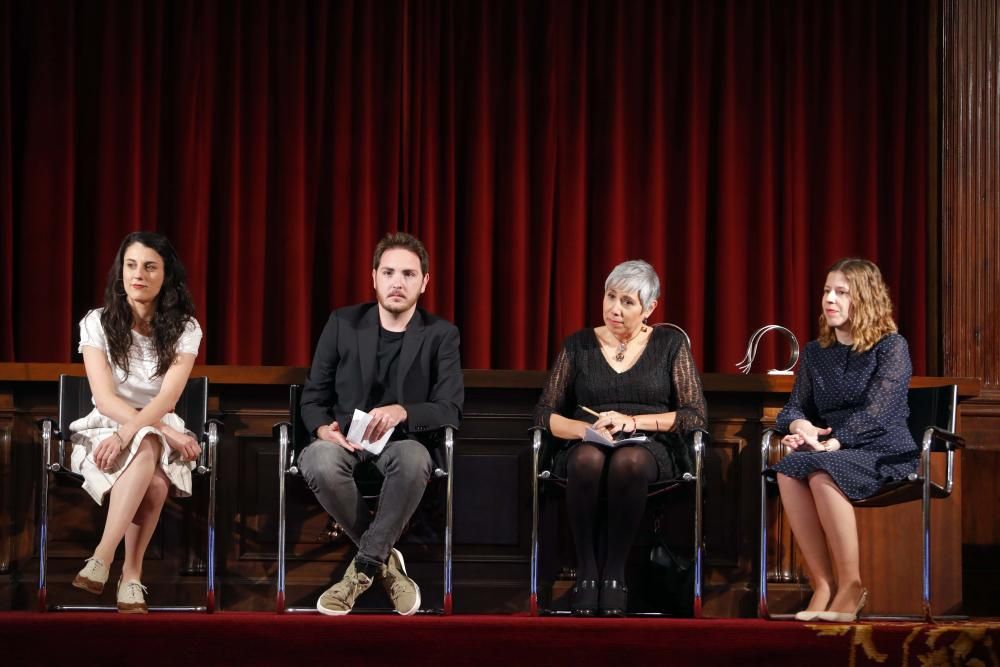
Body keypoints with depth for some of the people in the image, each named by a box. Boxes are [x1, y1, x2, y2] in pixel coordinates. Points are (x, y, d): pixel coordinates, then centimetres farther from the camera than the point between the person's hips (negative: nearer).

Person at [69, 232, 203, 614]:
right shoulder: (96, 323, -3)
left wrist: (127, 434, -33)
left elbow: (167, 398, -15)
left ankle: (103, 559, -34)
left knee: (144, 450, -36)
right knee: (150, 466, -36)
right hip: (104, 428, -1)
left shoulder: (185, 330, -1)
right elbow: (105, 398, -12)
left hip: (160, 432, 1)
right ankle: (131, 576, -37)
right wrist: (167, 433, -23)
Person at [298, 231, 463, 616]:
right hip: (344, 440, 1)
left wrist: (402, 411, -26)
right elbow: (313, 397, 7)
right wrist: (324, 428, -17)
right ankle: (385, 560, -15)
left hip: (401, 441, -1)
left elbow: (450, 410, -6)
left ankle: (363, 568, -22)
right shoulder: (343, 323, 6)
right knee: (320, 462, -37)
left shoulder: (441, 335, 2)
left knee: (414, 459, -40)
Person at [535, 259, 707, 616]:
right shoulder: (579, 345, 11)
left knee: (629, 461, -39)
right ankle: (586, 571, -30)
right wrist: (586, 428, -13)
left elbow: (695, 415, 2)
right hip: (586, 448, 1)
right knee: (589, 459, -38)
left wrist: (634, 421, -11)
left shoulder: (670, 343, 9)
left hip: (651, 449, -1)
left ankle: (614, 573, -31)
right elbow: (545, 415, 8)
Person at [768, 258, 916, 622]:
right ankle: (823, 584, -27)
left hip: (885, 454, -5)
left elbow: (876, 412, -15)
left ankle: (850, 585, -26)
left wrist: (831, 443, -26)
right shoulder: (815, 352, 16)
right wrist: (801, 426, -12)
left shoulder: (891, 347, -2)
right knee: (788, 471, -30)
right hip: (834, 452, 5)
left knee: (822, 472, -36)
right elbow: (794, 407, 14)